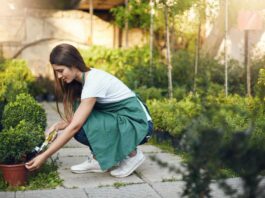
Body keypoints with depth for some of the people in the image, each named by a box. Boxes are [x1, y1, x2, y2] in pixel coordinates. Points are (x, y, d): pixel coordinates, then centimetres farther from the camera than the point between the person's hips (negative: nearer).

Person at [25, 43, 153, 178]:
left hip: (139, 124, -8)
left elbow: (75, 126, -27)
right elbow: (75, 119, 4)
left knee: (83, 129, -26)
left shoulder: (94, 81, -24)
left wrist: (44, 156, -25)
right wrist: (57, 126, -16)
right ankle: (99, 159, 5)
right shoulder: (84, 79, 3)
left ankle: (132, 154, -6)